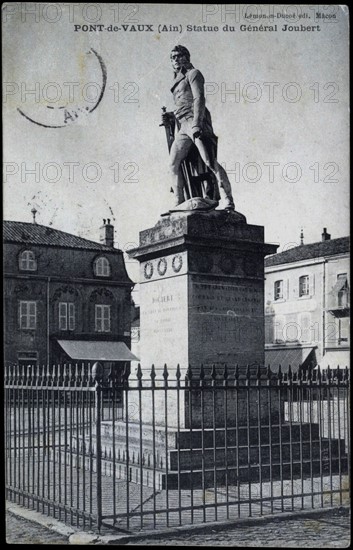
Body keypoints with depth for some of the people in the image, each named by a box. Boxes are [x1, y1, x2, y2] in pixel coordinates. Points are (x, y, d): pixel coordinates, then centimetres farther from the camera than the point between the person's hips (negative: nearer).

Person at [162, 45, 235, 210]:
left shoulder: (193, 73, 7)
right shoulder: (177, 81, 30)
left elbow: (199, 99, -7)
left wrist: (196, 123, -20)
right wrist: (169, 116, 13)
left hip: (197, 122, -8)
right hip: (182, 126, 8)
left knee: (210, 161, -20)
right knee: (174, 164, -6)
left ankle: (227, 200, -23)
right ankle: (179, 204, -6)